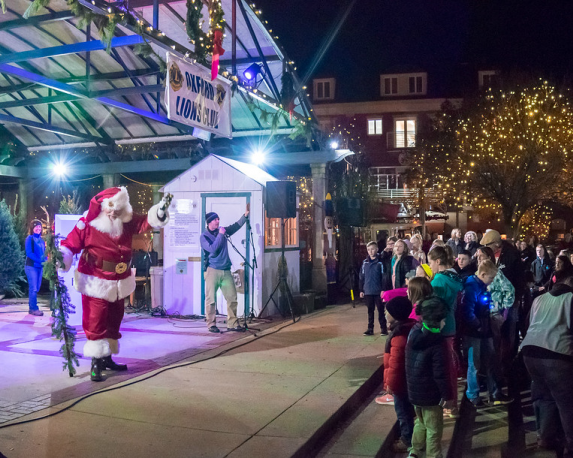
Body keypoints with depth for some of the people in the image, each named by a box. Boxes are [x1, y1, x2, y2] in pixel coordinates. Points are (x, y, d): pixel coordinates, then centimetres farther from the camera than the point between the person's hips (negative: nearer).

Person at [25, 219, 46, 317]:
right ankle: (34, 309, -1)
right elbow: (29, 253, -14)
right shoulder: (30, 238, -6)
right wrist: (40, 260, -20)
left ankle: (31, 308, 15)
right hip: (31, 266, -7)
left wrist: (45, 260, -4)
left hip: (40, 266, 7)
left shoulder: (41, 239, 13)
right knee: (33, 288, -6)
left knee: (36, 288, 9)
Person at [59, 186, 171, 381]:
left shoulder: (127, 223, -1)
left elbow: (146, 221, -2)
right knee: (96, 322, -5)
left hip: (119, 284, 6)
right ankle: (96, 362, 8)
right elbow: (70, 244, -14)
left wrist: (161, 209, -18)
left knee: (114, 321, 17)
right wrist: (62, 259, -31)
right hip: (95, 284, -6)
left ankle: (107, 358, 32)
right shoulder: (87, 225, -15)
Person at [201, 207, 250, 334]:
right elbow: (213, 249, -17)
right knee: (211, 299, -3)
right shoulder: (204, 236, -2)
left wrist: (246, 214, 7)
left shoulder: (222, 231, 14)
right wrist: (220, 235, -13)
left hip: (226, 270, 5)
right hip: (212, 270, -5)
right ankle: (211, 325, 7)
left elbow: (236, 226, 17)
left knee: (232, 298, 3)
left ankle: (232, 323, 11)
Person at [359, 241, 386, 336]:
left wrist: (383, 289, -13)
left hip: (378, 291, -4)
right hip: (368, 291, 4)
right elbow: (361, 277, 9)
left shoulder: (380, 262, -5)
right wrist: (361, 290, 7)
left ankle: (383, 328, 12)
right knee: (370, 310, 10)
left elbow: (384, 277, -7)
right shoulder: (365, 262, 6)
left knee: (381, 310, 4)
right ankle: (370, 328, 16)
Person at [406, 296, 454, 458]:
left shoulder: (414, 332, -6)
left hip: (414, 390, 7)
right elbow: (441, 374, -22)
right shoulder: (437, 344, -26)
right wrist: (448, 395, -12)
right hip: (430, 393, -7)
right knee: (433, 429, 10)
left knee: (421, 421, 27)